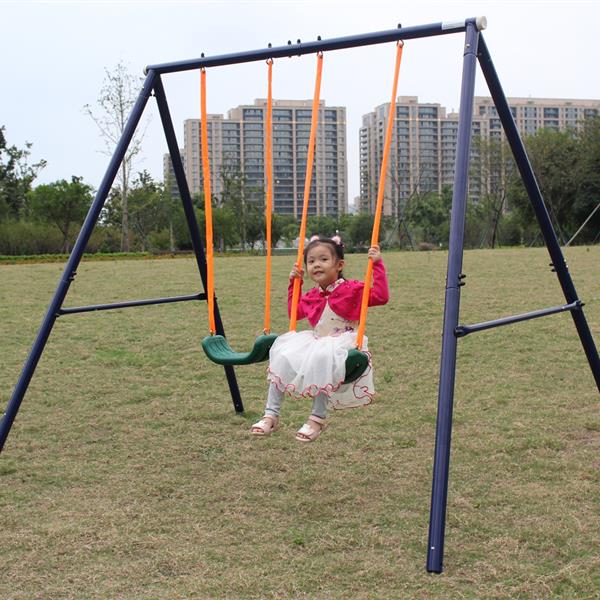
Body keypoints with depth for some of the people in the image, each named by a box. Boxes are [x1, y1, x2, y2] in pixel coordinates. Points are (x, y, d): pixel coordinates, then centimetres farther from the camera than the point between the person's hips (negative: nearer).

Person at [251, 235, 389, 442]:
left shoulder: (352, 289, -8)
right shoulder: (311, 296, 11)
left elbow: (381, 296, -20)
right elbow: (294, 312, 28)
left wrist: (377, 265, -23)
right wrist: (293, 283, 20)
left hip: (341, 344, -7)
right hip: (316, 342, 7)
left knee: (321, 359, -38)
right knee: (282, 355, -8)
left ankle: (318, 418, -26)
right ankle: (271, 415, -2)